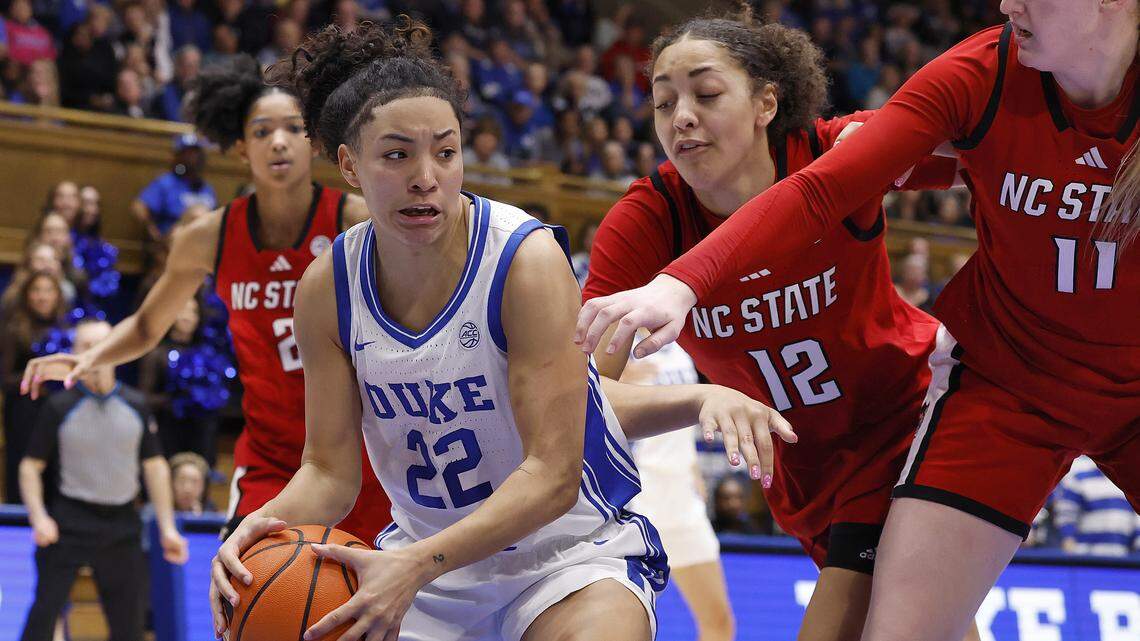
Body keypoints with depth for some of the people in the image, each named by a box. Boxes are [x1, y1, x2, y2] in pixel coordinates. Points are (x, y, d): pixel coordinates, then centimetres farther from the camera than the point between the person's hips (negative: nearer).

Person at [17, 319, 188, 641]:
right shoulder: (59, 407, -3)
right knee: (43, 614, -12)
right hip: (70, 522, -3)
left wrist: (167, 528, 6)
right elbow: (31, 466, 1)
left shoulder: (136, 406, 5)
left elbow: (154, 466, 11)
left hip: (122, 524, 3)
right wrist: (38, 517, -14)